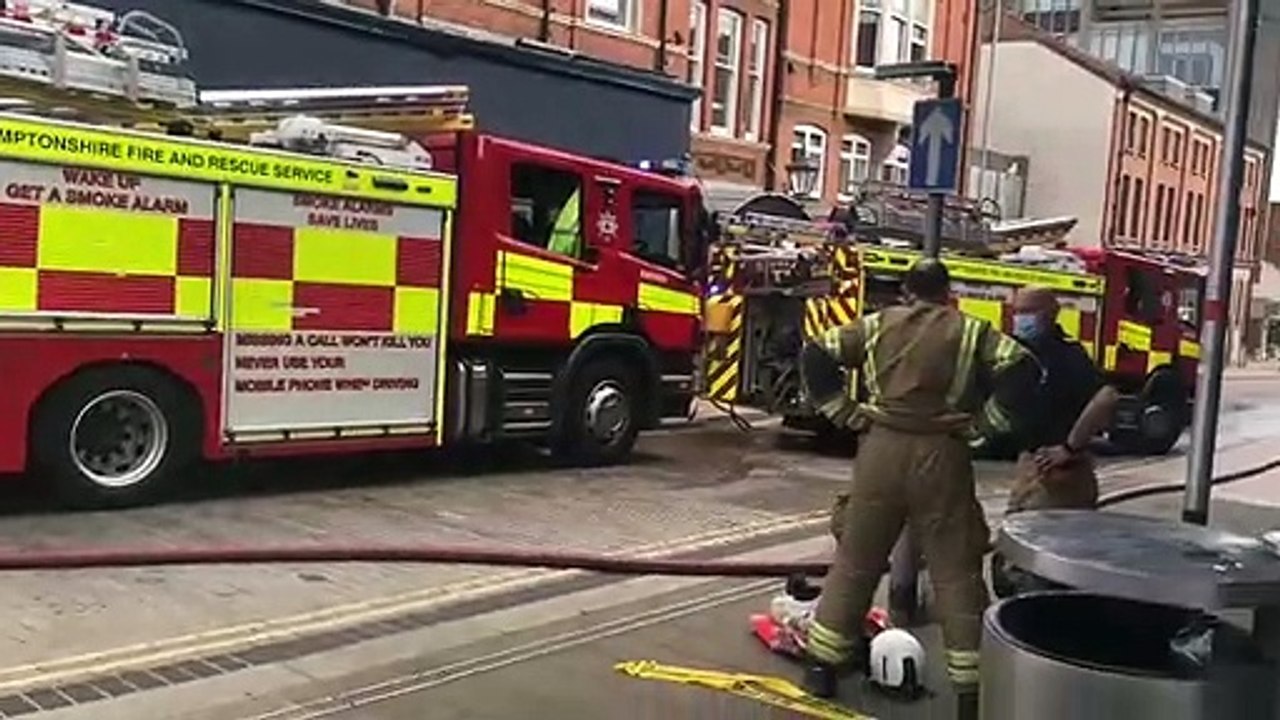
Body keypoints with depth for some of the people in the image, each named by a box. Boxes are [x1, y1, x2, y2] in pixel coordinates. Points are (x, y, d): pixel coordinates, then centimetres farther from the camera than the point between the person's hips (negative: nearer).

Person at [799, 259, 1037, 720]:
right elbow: (1022, 370, -7)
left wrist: (845, 413, 5)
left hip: (881, 449, 2)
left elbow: (815, 356, 4)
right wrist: (984, 422, -2)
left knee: (855, 559, 13)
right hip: (941, 456, -2)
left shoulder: (877, 325, 8)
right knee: (956, 572, 4)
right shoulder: (972, 331, 4)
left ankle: (822, 665, 18)